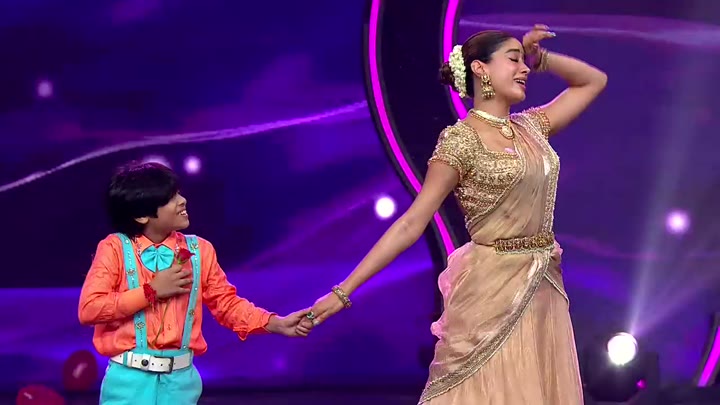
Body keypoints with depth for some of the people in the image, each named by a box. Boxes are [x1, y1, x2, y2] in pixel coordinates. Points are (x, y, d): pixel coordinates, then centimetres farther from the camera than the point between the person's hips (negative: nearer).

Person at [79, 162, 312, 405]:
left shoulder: (198, 251, 7)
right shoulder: (115, 248, -4)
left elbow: (227, 304, 11)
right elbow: (88, 309, -12)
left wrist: (278, 324, -2)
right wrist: (152, 291, -12)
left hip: (180, 380, 3)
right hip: (130, 380, -3)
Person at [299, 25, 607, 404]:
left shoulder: (530, 127, 10)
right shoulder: (461, 141, -10)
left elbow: (594, 80, 24)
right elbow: (411, 224, -11)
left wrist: (539, 57, 8)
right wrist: (343, 291, -15)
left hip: (543, 290, 7)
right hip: (494, 291, -6)